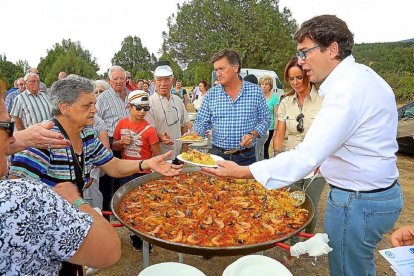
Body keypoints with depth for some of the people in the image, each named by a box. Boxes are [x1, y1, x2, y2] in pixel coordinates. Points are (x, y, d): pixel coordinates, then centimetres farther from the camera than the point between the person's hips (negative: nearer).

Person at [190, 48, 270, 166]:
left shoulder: (255, 91, -2)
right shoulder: (211, 94, 0)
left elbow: (265, 119, 4)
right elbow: (202, 122, 2)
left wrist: (253, 134, -13)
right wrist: (194, 133, -18)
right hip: (218, 155, 1)